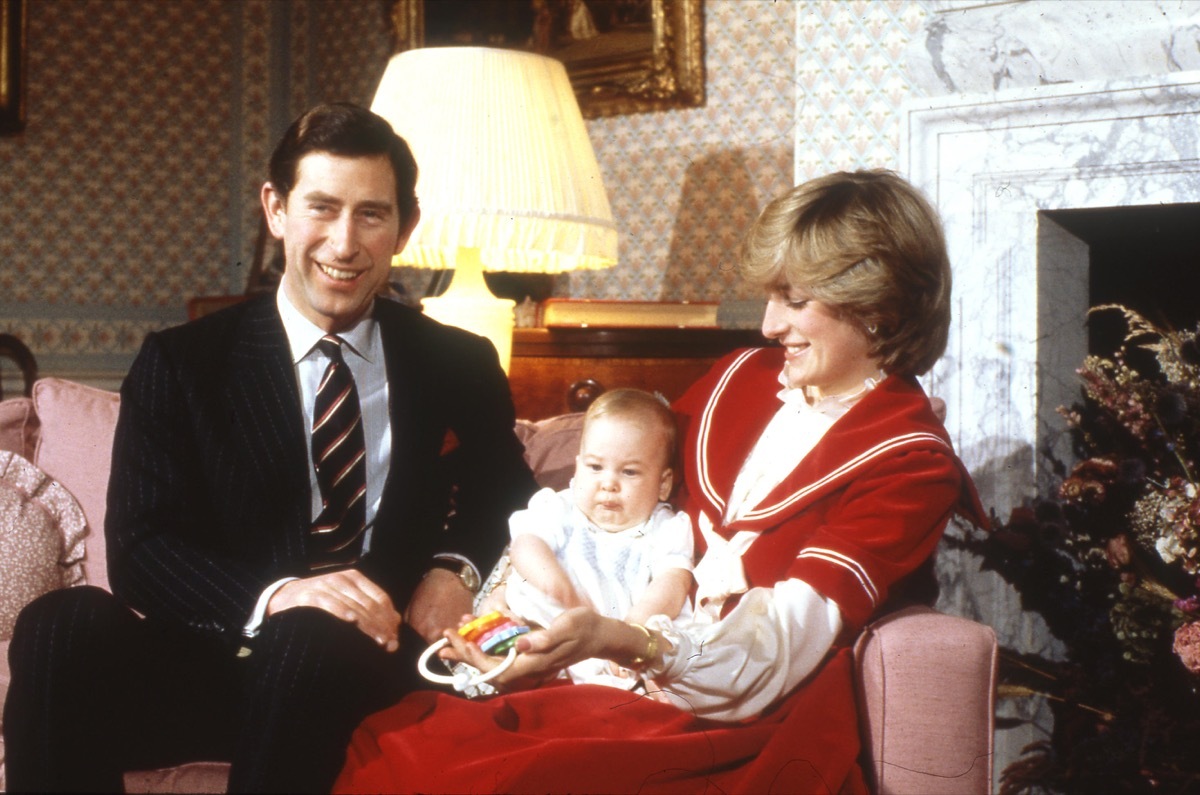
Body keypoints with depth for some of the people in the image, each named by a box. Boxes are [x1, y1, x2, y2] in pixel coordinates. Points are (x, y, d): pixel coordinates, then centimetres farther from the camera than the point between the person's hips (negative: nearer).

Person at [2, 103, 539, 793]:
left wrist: (456, 567, 1)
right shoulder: (181, 364, 6)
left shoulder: (461, 367, 11)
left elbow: (510, 498, 24)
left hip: (376, 660, 0)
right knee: (62, 626, -29)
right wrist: (270, 595, -23)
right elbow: (140, 547, -3)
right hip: (218, 652, 1)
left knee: (305, 641, -36)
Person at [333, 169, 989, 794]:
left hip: (733, 724, -5)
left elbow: (775, 650, -15)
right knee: (386, 741, -23)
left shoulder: (911, 466, -5)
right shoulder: (744, 377, 14)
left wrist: (617, 642, -31)